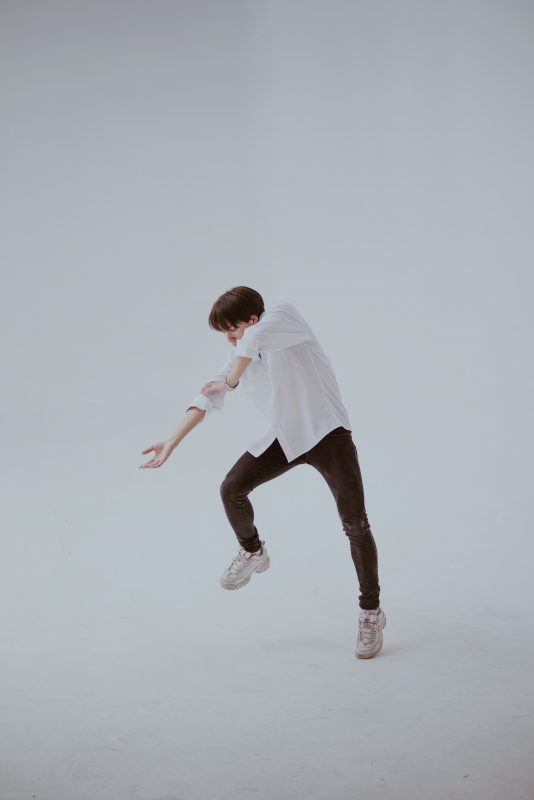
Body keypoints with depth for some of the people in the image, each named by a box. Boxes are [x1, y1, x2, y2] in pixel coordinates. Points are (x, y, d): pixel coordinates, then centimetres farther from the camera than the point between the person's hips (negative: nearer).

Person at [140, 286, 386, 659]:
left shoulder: (284, 314, -14)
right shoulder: (239, 352, 5)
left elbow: (253, 342, -34)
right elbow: (208, 397, 6)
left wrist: (231, 380, -17)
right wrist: (173, 442, -1)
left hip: (327, 432, -6)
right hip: (284, 437, 6)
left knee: (355, 521, -11)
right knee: (231, 490, -6)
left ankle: (371, 613, 3)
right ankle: (253, 552, 24)